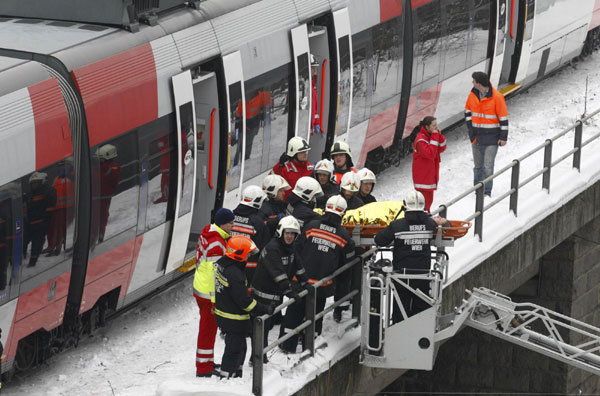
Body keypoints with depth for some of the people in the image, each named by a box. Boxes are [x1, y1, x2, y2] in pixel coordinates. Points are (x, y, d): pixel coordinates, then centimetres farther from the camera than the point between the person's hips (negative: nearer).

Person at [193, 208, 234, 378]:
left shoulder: (207, 234, 6)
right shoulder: (216, 244, -26)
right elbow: (214, 273, -26)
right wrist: (215, 300, -22)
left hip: (200, 286, 10)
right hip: (209, 293, -10)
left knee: (207, 327, 21)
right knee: (208, 329, -1)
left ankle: (207, 363, 33)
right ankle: (203, 369, 7)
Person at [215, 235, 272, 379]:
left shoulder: (222, 264, 1)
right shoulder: (234, 274, -29)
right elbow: (244, 301, -26)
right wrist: (265, 310, -17)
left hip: (223, 316, 10)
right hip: (235, 321, -10)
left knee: (240, 347, 22)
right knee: (235, 350, 1)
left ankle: (236, 375, 33)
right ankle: (225, 376, 7)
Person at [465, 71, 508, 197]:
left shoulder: (496, 97, -16)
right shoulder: (473, 94, 2)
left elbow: (504, 117, -11)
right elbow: (468, 110, 19)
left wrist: (503, 137, -10)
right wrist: (470, 126, 10)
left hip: (491, 137, -6)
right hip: (476, 136, 6)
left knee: (488, 166, -7)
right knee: (478, 165, 13)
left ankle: (486, 193, -2)